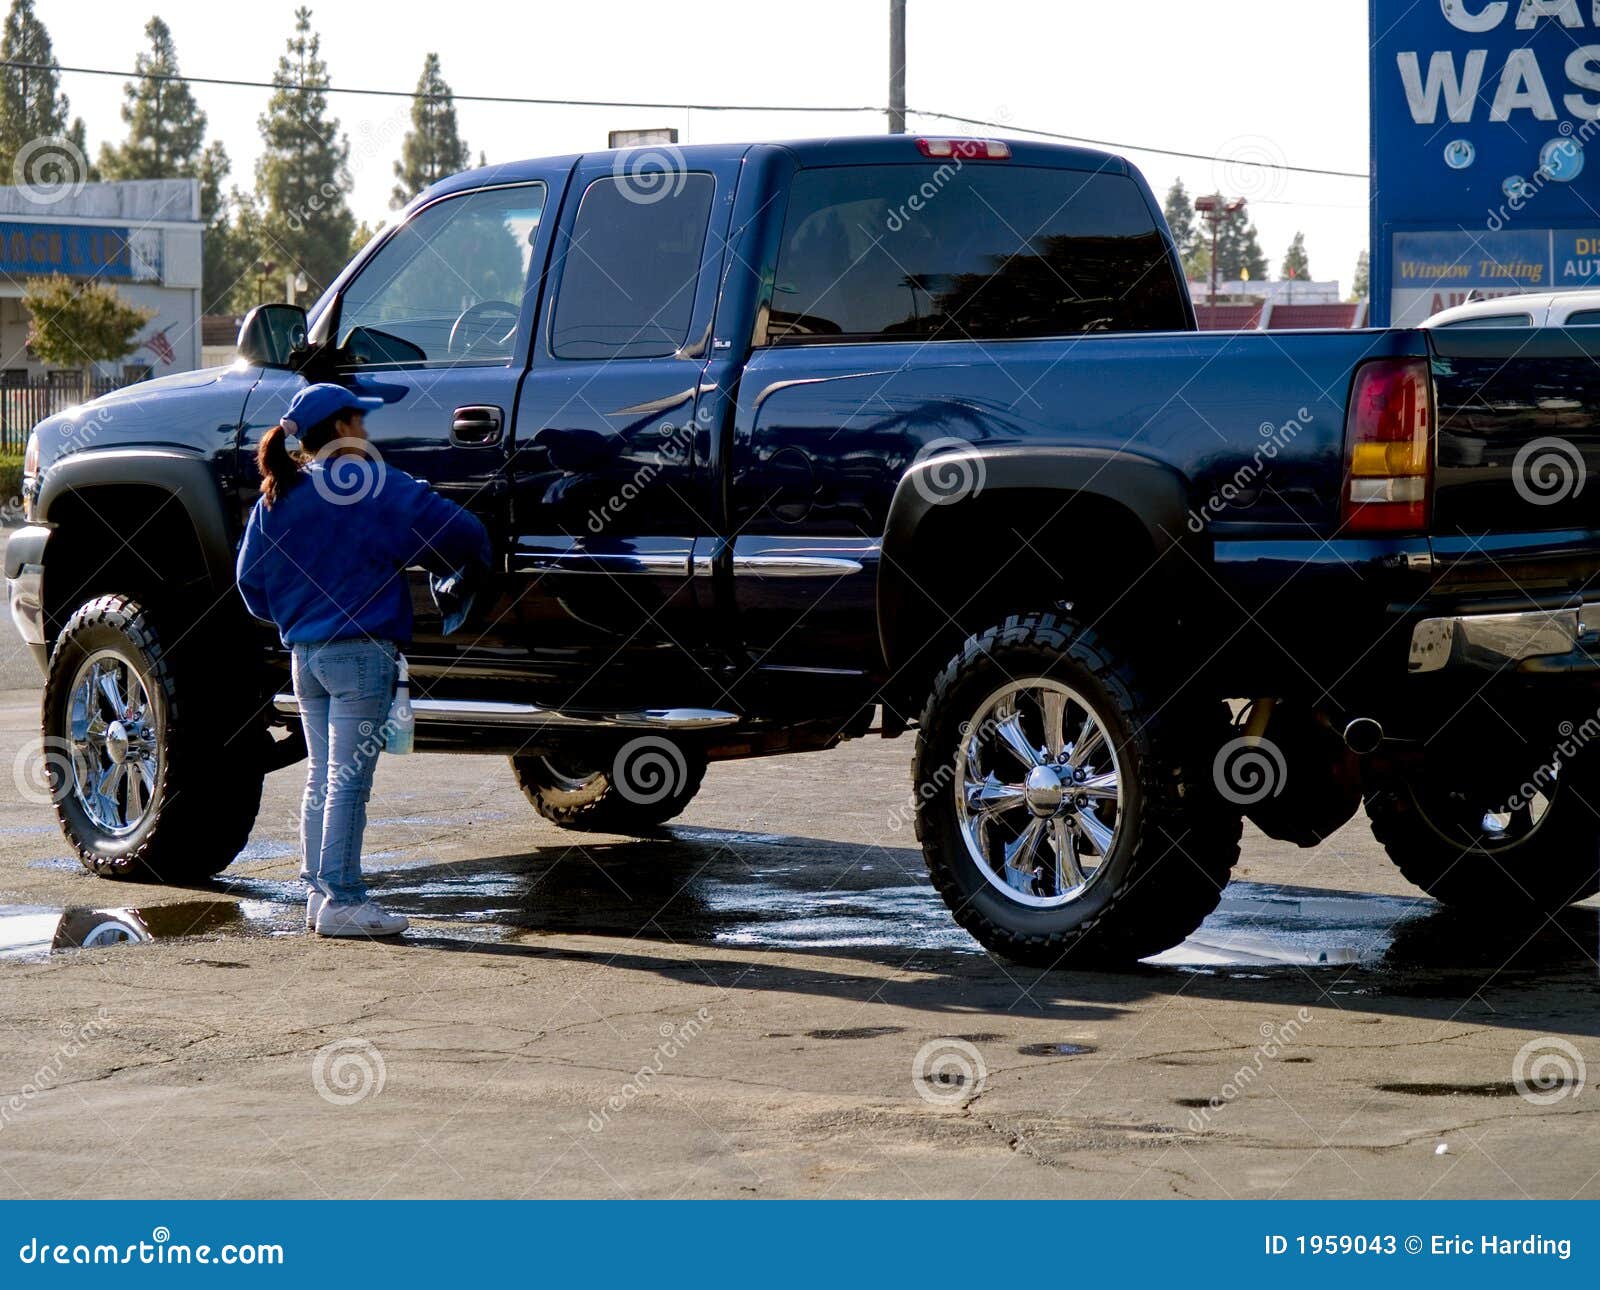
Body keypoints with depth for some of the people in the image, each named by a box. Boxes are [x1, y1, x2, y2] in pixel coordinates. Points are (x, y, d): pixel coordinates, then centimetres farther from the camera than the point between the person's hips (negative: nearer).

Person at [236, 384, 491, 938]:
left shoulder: (276, 497, 10)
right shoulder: (373, 486, -8)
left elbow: (250, 579, 14)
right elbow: (453, 528, -10)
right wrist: (476, 561, 11)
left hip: (305, 653, 7)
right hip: (360, 650, -7)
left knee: (321, 776, 14)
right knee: (349, 778, -5)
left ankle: (319, 892, 16)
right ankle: (342, 900, -5)